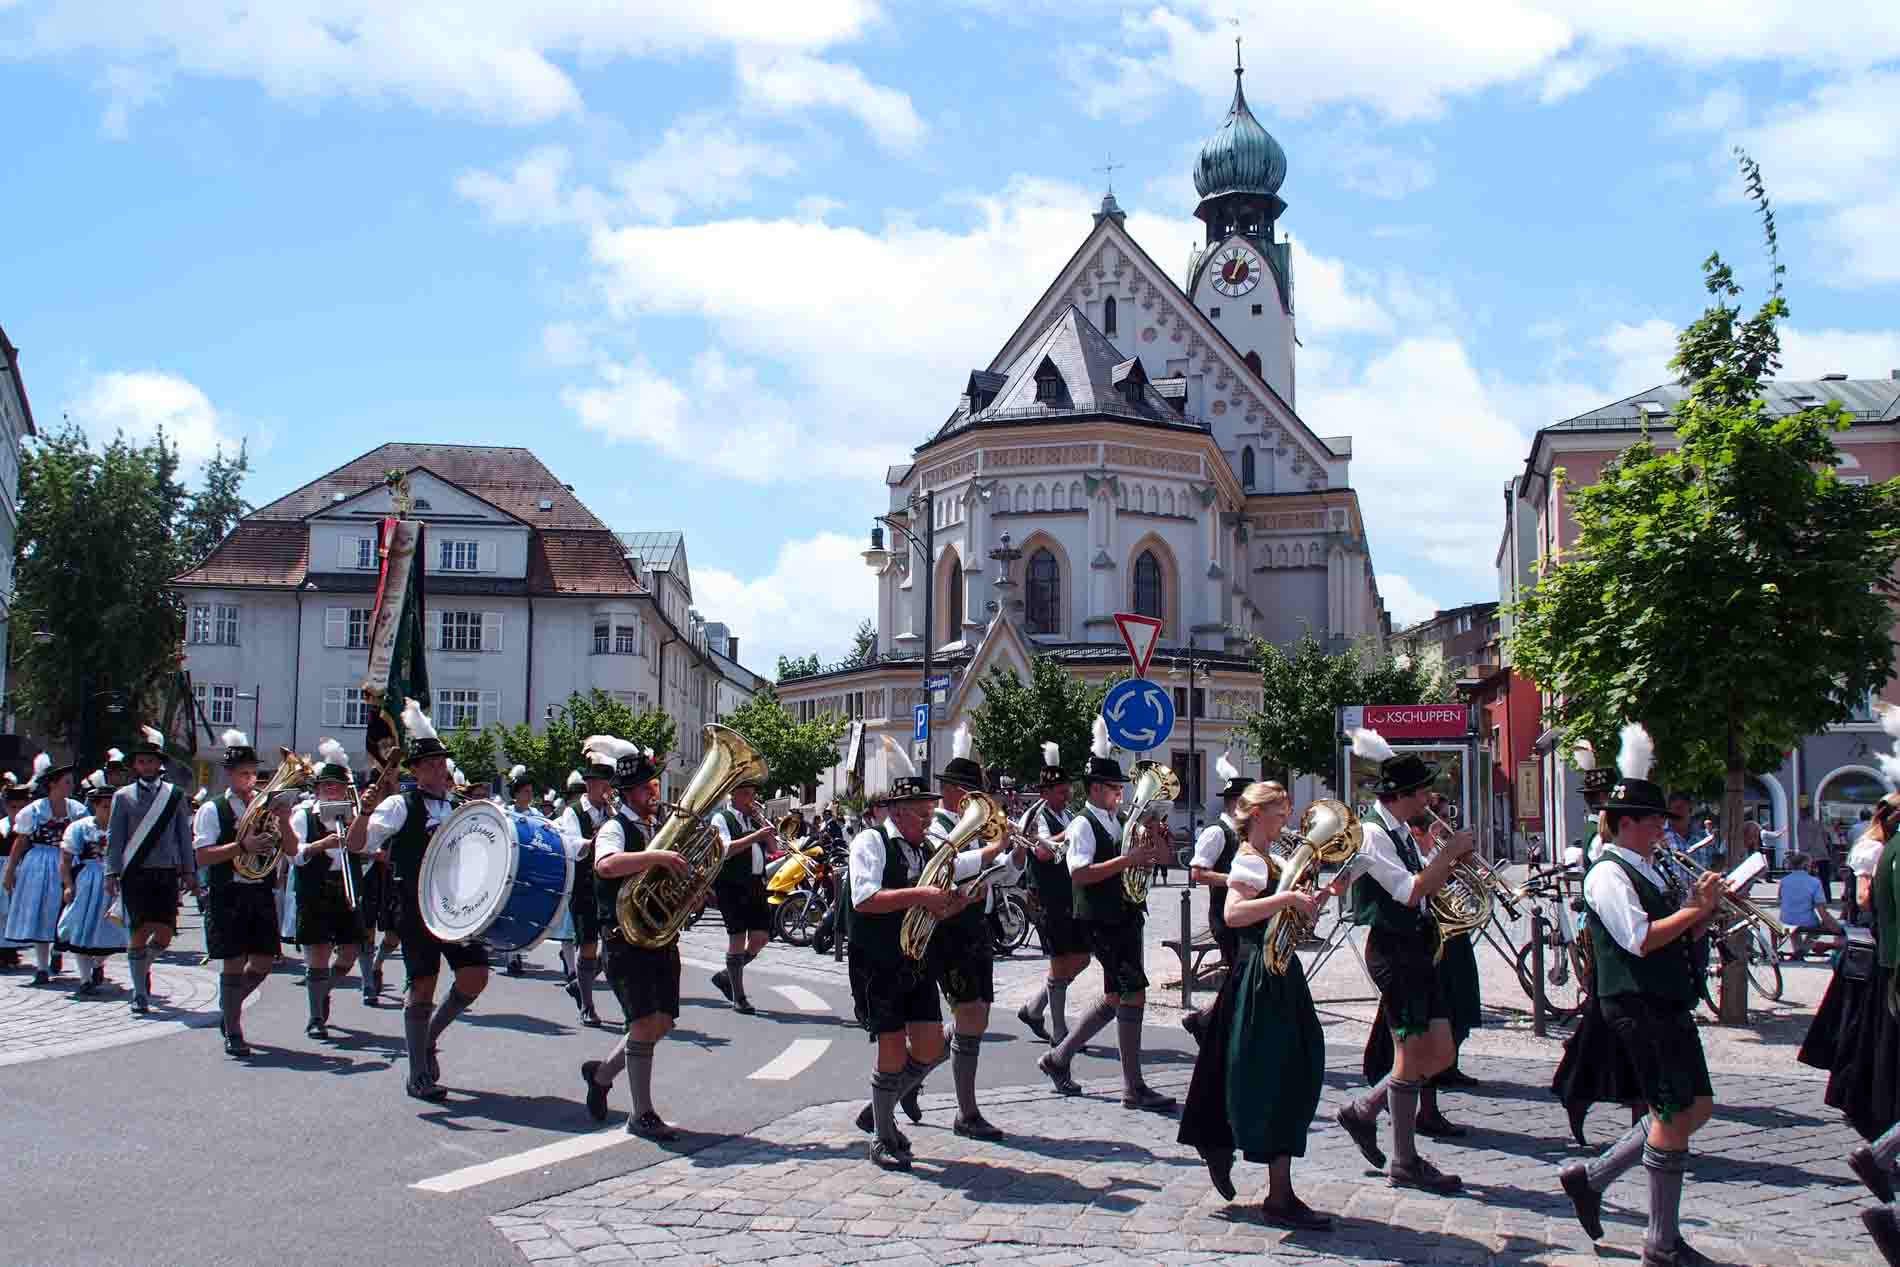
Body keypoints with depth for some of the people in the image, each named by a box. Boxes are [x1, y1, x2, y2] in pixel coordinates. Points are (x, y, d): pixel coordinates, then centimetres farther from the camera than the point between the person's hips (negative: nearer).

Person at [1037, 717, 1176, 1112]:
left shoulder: (1120, 823, 15)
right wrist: (1126, 860, -26)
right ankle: (1133, 1088, -2)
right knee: (1134, 995, -10)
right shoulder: (1083, 825, -10)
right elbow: (1079, 873, -24)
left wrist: (1153, 835, 1)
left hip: (1127, 919, 9)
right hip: (1101, 922, -9)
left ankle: (1058, 1058, 26)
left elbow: (1158, 853, 22)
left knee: (1116, 998, 13)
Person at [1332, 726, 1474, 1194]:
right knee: (1412, 1053, -3)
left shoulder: (1402, 832, 14)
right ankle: (1405, 1164, 8)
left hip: (1418, 950, 9)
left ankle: (1363, 1111, 23)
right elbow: (1410, 892, -23)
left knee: (1440, 1054, 10)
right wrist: (1448, 852, -16)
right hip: (1393, 950, -9)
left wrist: (1451, 860, 6)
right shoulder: (1372, 834, -15)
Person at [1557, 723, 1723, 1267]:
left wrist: (1703, 906, 2)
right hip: (1638, 1004, -10)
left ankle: (1591, 1177, 19)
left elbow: (1678, 932, 19)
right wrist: (1693, 909, -15)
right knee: (1674, 1115, -5)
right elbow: (1640, 940, -23)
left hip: (1668, 1004, 10)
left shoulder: (1647, 871, 16)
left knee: (1698, 1108, 12)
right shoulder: (1608, 874, -13)